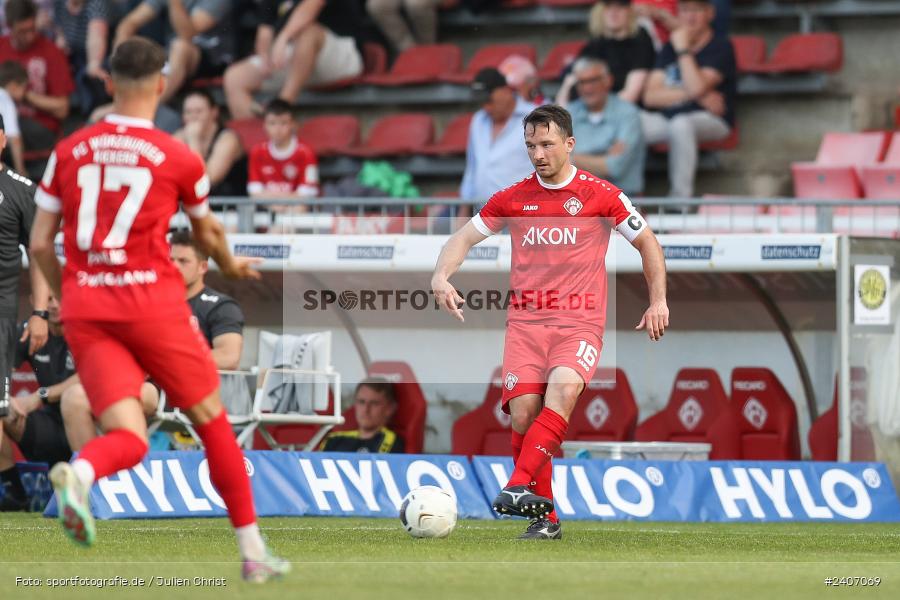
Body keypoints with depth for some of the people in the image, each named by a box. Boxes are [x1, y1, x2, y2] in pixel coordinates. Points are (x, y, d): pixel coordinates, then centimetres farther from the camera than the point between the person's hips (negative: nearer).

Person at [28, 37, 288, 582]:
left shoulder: (68, 151, 6)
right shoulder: (180, 159, -1)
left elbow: (40, 243, 8)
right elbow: (208, 234, 17)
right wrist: (232, 267, 39)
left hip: (85, 310, 3)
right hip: (153, 302, -3)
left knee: (128, 437, -2)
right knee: (211, 419, 14)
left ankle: (79, 473, -38)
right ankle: (253, 551, 17)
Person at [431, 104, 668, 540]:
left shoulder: (600, 195, 3)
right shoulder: (514, 198, 10)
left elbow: (646, 243, 12)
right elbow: (465, 237, 16)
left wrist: (658, 301, 5)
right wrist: (441, 277, -3)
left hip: (580, 320, -3)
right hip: (525, 320, 3)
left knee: (563, 389, -30)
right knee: (523, 412, -12)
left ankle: (519, 488, -39)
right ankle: (546, 518, -2)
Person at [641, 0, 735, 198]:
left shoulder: (721, 47, -2)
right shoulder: (669, 48, 15)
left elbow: (697, 87, -19)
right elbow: (650, 96, 3)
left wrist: (683, 50, -11)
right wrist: (692, 94, -10)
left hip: (709, 121, -5)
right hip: (667, 119, 5)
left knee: (681, 124, -40)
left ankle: (681, 199, -38)